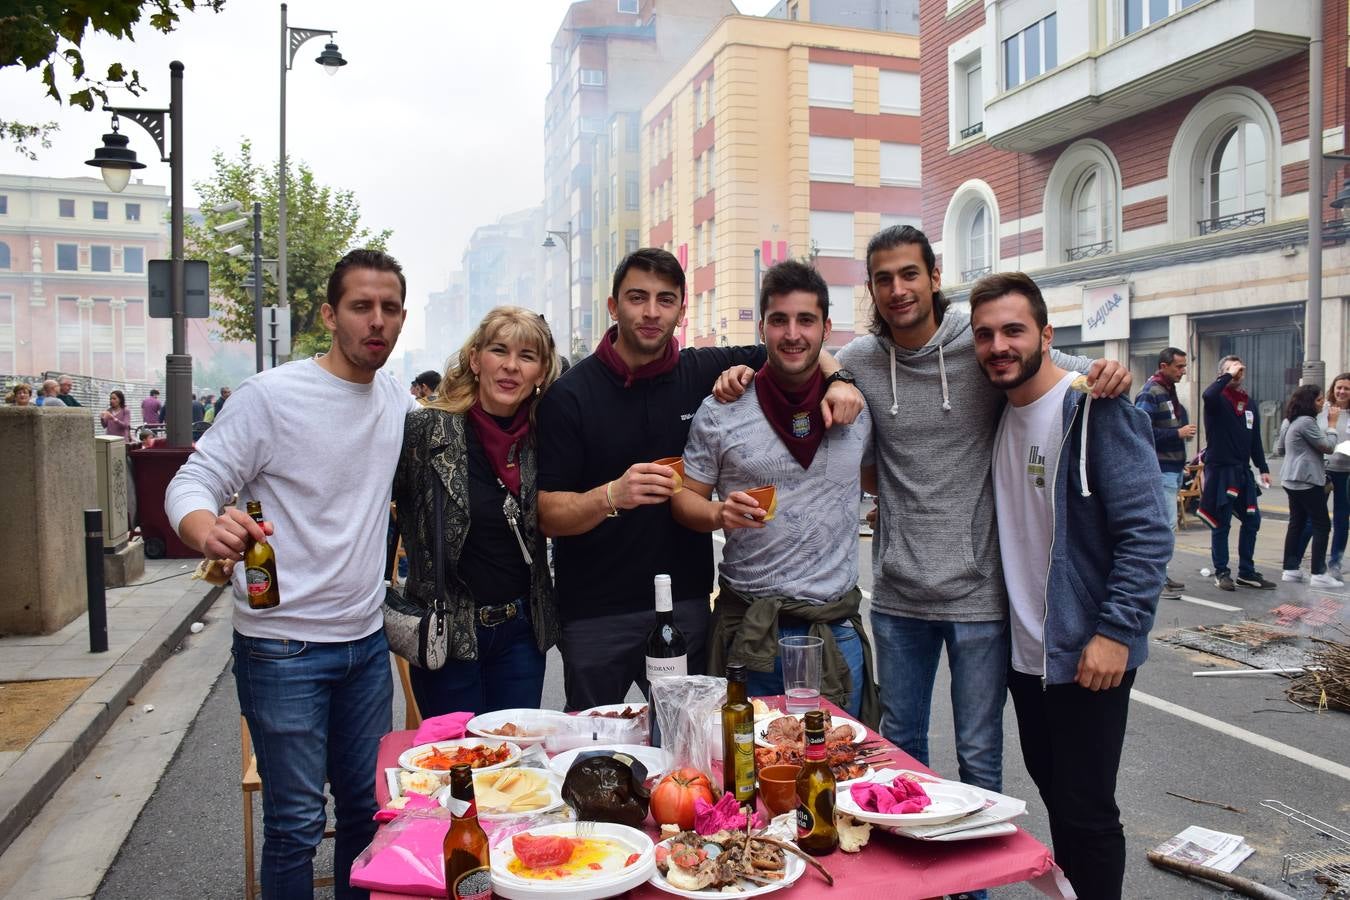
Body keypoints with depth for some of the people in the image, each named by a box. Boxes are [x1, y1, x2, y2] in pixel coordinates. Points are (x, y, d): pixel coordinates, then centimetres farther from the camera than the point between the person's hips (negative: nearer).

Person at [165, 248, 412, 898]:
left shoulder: (395, 399, 5)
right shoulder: (272, 396, -13)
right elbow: (192, 482, -15)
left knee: (367, 807, 18)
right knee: (296, 823, 5)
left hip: (368, 639, 6)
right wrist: (209, 532, -37)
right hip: (285, 647, -6)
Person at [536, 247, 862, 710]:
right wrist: (614, 495, -31)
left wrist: (838, 380, -9)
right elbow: (548, 515, -12)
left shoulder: (704, 372, 1)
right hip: (594, 616, -2)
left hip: (686, 603, 3)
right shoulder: (570, 395, -8)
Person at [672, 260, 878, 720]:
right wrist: (720, 512, -18)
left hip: (837, 628, 2)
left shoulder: (857, 407, 3)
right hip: (750, 628, -2)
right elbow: (685, 496, 0)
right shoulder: (720, 412, -4)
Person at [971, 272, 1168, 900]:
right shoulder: (997, 414, 6)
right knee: (1052, 791, 21)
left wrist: (1115, 633, -21)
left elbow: (1148, 532, -18)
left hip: (1088, 656, -7)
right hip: (1024, 651, 7)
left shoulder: (1099, 411, -16)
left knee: (1085, 809, 3)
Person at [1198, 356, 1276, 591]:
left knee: (1252, 521, 10)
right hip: (1220, 469, -7)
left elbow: (1255, 439, 17)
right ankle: (1221, 573, 11)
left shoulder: (1248, 402, 14)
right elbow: (1208, 395, -33)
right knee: (1221, 524, 1)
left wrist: (1263, 468, 13)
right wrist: (1228, 376, -21)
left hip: (1243, 470, 7)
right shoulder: (1218, 399, -6)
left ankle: (1247, 572, 21)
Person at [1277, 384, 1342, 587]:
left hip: (1291, 480, 10)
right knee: (1322, 525, -5)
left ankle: (1290, 570, 11)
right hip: (1307, 481, -10)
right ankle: (1318, 574, -6)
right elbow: (1328, 447, -11)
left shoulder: (1290, 421, 14)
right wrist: (1332, 424, -2)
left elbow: (1281, 450, 24)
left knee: (1297, 523, 11)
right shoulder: (1306, 422, -16)